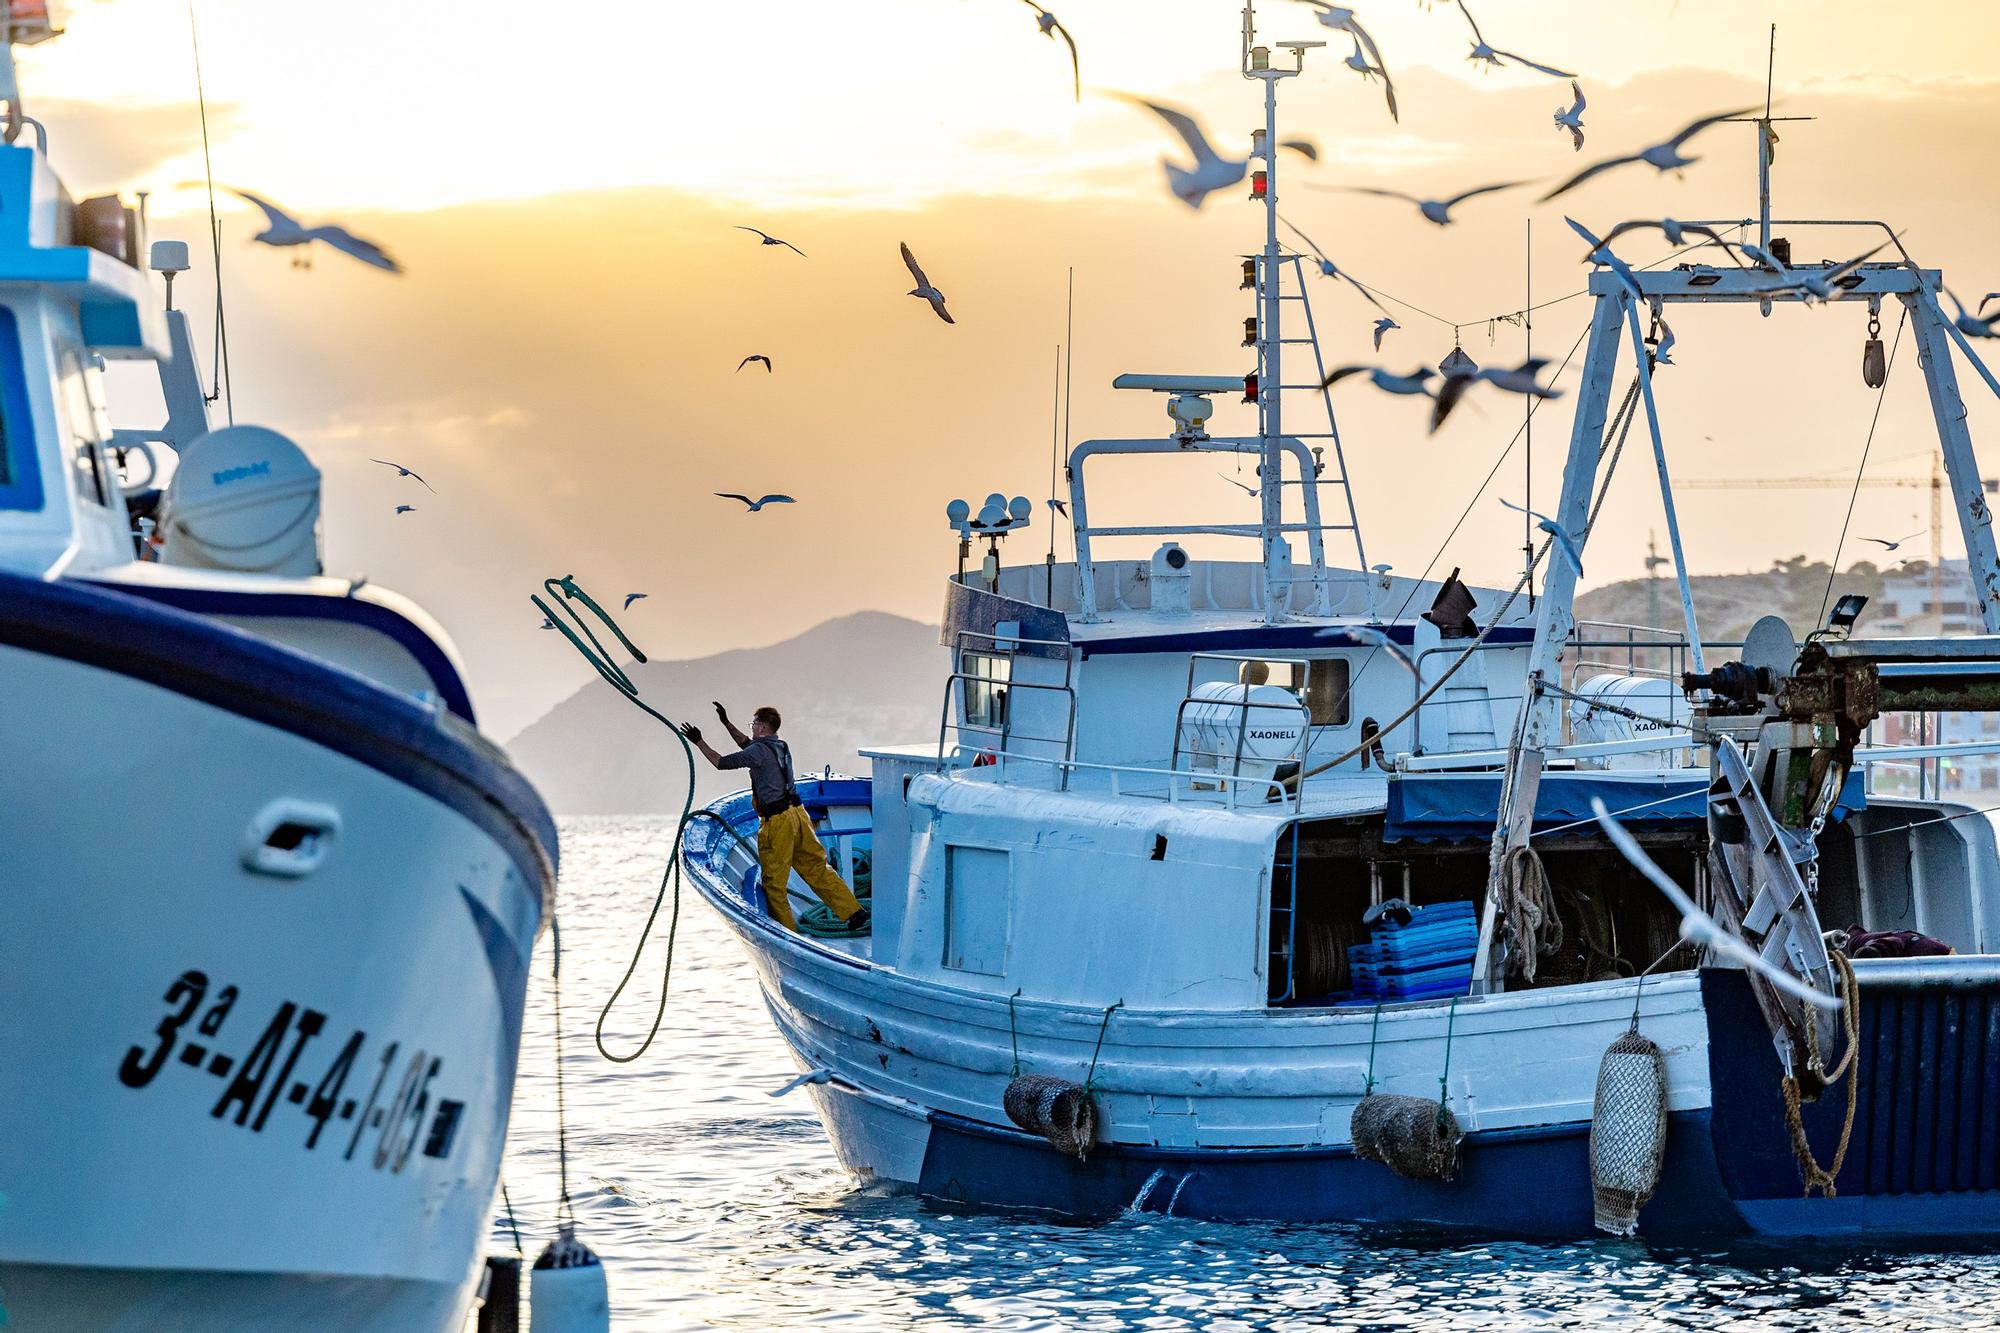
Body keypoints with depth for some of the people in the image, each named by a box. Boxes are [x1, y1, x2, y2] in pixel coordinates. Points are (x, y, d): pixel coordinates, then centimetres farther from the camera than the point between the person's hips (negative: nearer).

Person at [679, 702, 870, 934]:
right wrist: (727, 724, 32)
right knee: (817, 869, 12)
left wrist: (699, 742, -2)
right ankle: (853, 913, 8)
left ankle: (786, 930, 9)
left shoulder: (760, 751, -12)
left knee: (774, 880, 4)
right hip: (797, 813, 8)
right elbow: (748, 745, 32)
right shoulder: (781, 747, 14)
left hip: (777, 821, -8)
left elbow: (722, 763, -11)